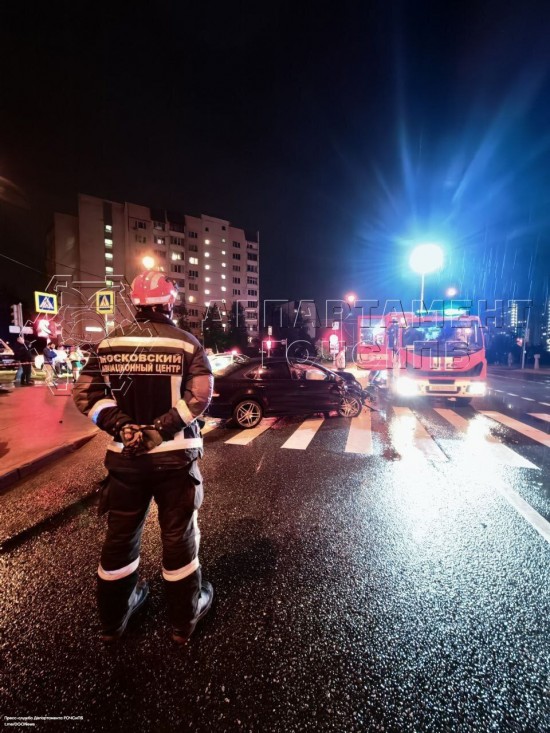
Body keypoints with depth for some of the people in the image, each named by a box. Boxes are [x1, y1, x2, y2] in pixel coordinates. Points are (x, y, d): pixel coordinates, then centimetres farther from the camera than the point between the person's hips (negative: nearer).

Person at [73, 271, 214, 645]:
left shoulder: (111, 341, 2)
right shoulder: (186, 343, -8)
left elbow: (84, 393, -3)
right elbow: (201, 394, -20)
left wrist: (121, 425, -10)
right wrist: (163, 427, -17)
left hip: (126, 455, 3)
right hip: (175, 455, -3)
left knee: (120, 534, 19)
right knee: (179, 535, 12)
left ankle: (113, 619, 39)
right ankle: (184, 619, 31)